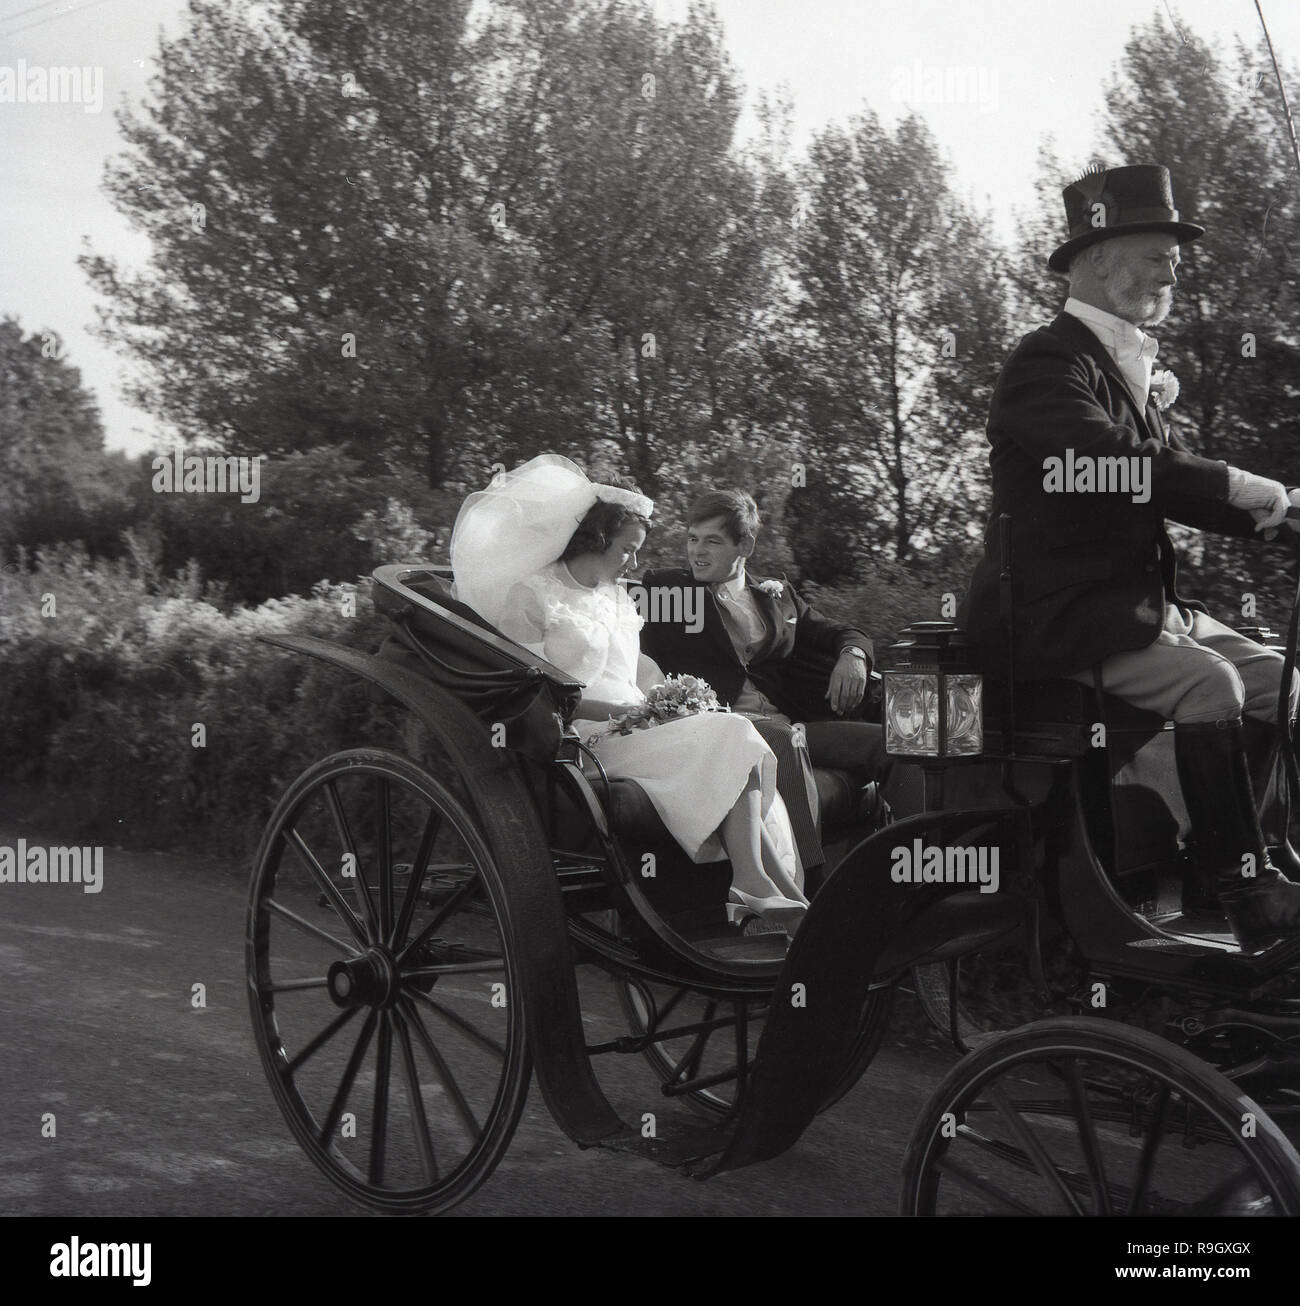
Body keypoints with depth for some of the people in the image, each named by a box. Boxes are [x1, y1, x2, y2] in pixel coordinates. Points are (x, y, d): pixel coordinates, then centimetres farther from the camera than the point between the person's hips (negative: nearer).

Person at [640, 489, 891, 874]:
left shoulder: (777, 594, 25)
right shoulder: (665, 589, 14)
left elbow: (844, 634, 26)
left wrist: (851, 655, 6)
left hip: (787, 722, 5)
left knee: (887, 742, -19)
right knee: (784, 742, -38)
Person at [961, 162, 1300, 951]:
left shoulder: (1134, 368, 19)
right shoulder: (1049, 363, -10)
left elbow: (1163, 483, 14)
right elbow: (1106, 461, -30)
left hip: (1134, 601, 9)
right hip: (1058, 614, -9)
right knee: (1208, 684, -26)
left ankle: (1225, 856, 2)